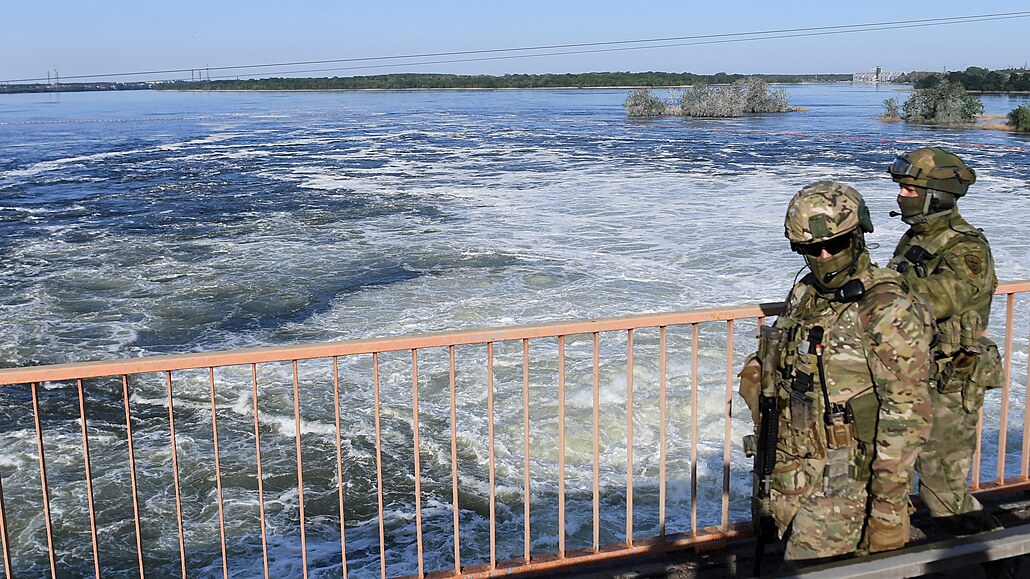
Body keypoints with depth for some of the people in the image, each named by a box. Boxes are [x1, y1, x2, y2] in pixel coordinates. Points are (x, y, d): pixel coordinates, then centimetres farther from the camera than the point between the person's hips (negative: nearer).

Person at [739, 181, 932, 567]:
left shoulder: (888, 309, -16)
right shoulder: (805, 296, 8)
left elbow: (906, 414, -17)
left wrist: (889, 506, -18)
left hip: (846, 474, -7)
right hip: (793, 470, 8)